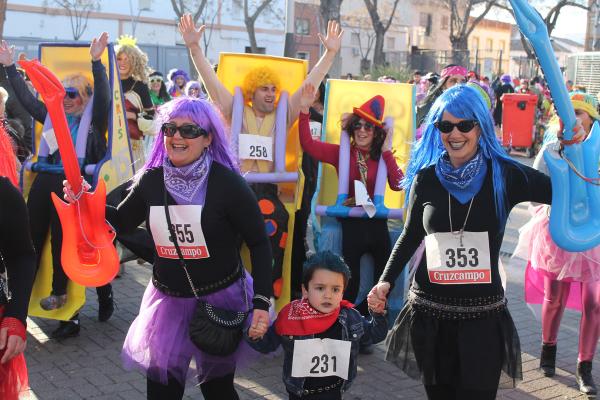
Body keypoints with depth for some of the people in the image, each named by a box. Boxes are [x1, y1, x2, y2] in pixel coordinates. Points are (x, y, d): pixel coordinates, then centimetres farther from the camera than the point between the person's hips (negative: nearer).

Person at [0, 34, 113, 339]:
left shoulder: (92, 119, 2)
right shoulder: (53, 115, 17)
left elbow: (103, 96, -14)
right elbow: (26, 97, 19)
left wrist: (96, 63, -23)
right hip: (43, 182, 6)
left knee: (63, 242, 2)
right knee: (33, 238, 9)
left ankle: (59, 292, 16)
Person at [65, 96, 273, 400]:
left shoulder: (227, 182, -15)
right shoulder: (151, 179, -2)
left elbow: (259, 243, -11)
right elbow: (121, 223, 13)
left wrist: (261, 302, -17)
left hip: (221, 298, -3)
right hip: (167, 298, 4)